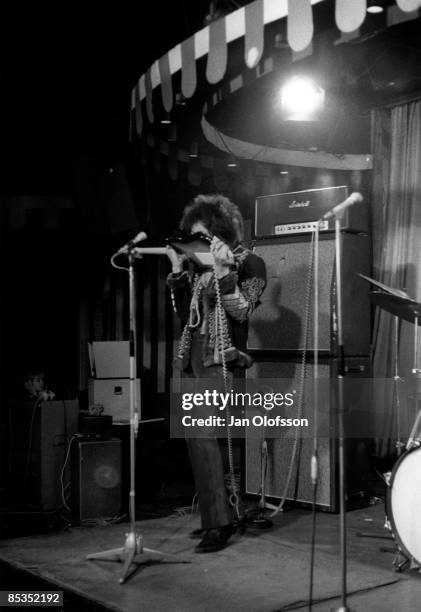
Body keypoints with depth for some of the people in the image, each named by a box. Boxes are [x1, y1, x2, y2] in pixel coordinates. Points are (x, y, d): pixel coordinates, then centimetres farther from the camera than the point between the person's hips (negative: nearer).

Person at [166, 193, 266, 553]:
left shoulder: (249, 264, -2)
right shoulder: (200, 265, 17)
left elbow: (241, 312, -12)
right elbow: (185, 314, 16)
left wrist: (224, 271, -19)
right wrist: (178, 272, 8)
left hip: (222, 359, -8)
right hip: (195, 357, 8)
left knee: (201, 433, -18)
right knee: (198, 436, 9)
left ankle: (219, 522, -13)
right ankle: (217, 517, 20)